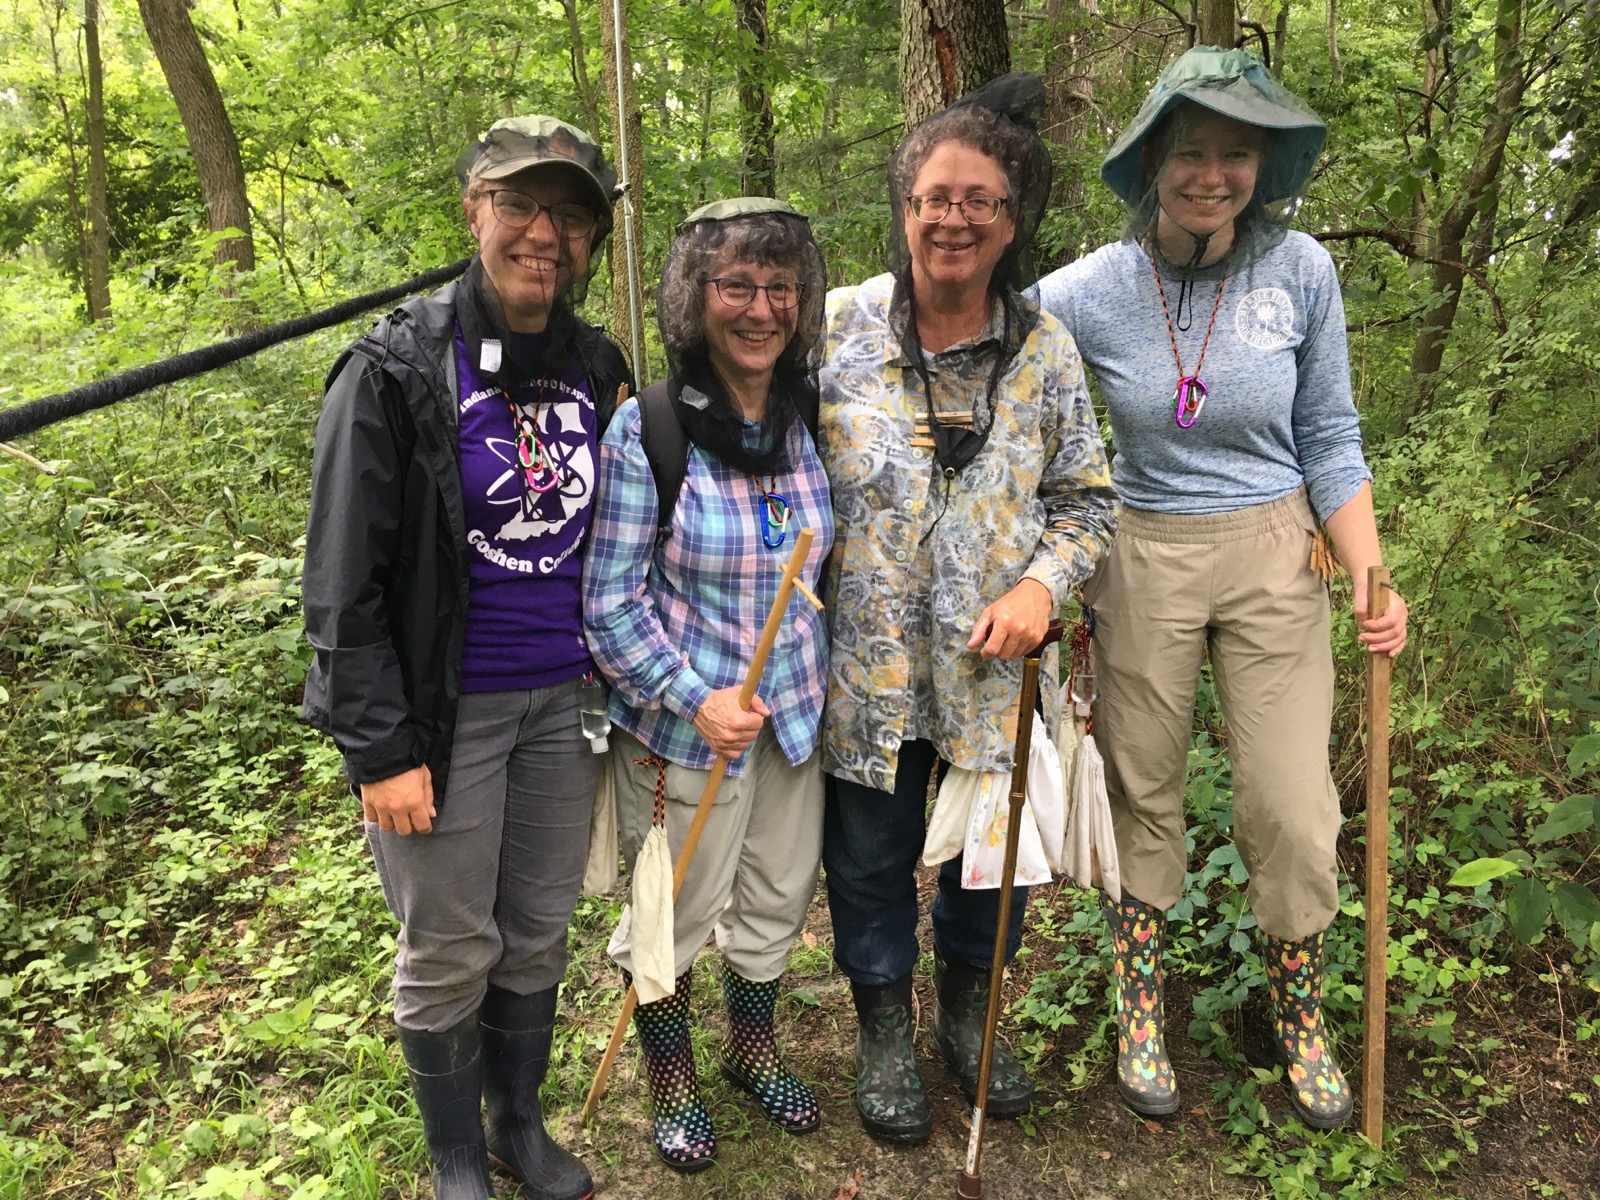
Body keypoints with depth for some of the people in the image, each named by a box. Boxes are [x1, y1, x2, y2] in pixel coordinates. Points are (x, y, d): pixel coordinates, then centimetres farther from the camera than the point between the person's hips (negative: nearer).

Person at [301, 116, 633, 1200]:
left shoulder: (599, 370, 2)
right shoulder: (397, 370, -13)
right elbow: (343, 584, -13)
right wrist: (383, 749, -15)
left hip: (565, 701, 5)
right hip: (447, 710, -4)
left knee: (541, 933, 18)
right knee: (450, 950, 11)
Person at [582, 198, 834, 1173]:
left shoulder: (810, 419, 0)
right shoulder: (647, 429, -16)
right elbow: (611, 597, -14)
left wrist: (819, 676, 8)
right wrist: (693, 697, -19)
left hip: (795, 714, 5)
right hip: (683, 723, -5)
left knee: (777, 901, 20)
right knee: (676, 914, 13)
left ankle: (754, 1048, 48)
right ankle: (673, 1079, 40)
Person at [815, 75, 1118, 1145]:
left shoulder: (1045, 346, -2)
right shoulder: (838, 328, -7)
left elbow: (1087, 498, 5)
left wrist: (1043, 584, -13)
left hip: (996, 663, 2)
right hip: (868, 660, -1)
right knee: (872, 854, 14)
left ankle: (970, 1015, 45)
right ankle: (886, 1035, 39)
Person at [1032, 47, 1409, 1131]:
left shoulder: (1301, 271, -6)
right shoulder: (1090, 291, -10)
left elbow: (1329, 440, 1)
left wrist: (1372, 579, -9)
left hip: (1275, 555, 1)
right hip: (1142, 560, 0)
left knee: (1294, 810, 2)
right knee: (1144, 796, 12)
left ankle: (1299, 1017, 30)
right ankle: (1141, 1010, 34)